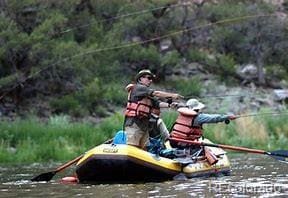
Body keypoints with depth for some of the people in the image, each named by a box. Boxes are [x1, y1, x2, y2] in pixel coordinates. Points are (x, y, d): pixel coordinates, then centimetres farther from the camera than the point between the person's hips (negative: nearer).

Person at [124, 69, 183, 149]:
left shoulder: (148, 95, 23)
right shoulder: (138, 88, -5)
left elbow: (158, 103, 7)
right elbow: (156, 93, -14)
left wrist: (169, 105, -11)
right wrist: (172, 95, -15)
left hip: (144, 124, 9)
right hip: (134, 124, -9)